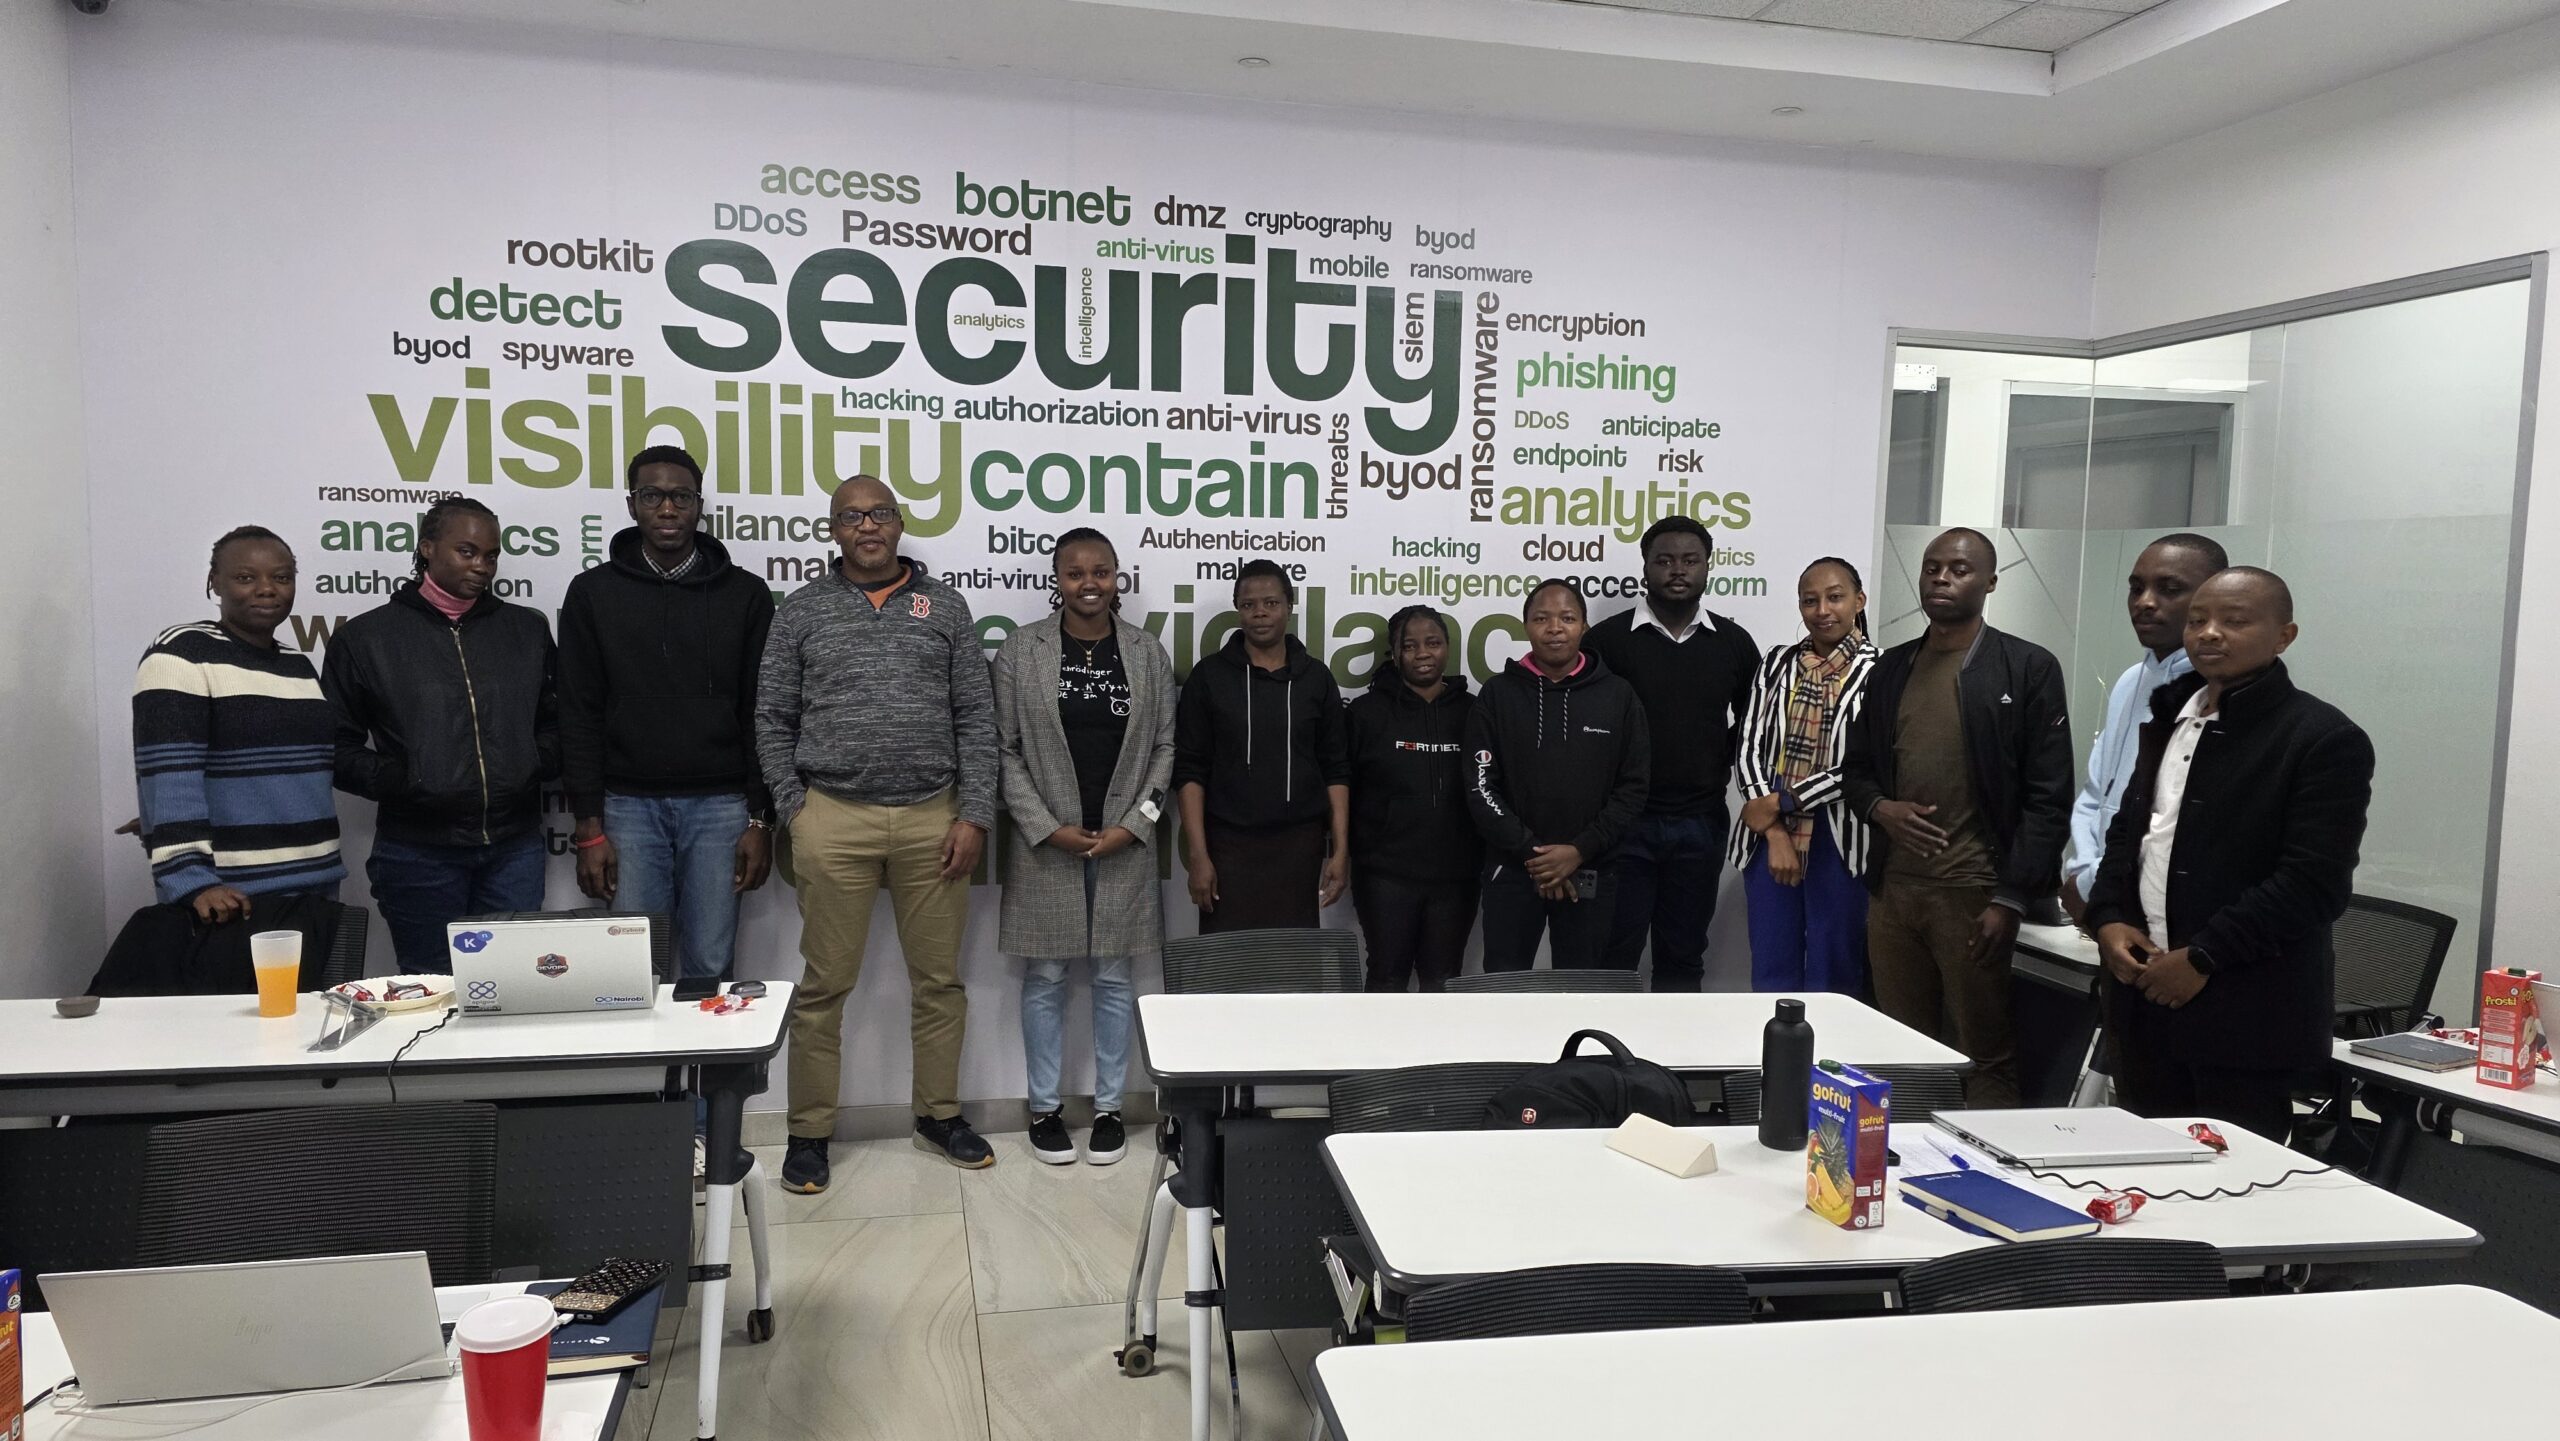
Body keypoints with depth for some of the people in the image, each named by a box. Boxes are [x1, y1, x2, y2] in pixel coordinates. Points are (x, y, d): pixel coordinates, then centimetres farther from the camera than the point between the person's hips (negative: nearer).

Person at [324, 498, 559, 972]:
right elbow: (337, 746, 4)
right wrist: (393, 780, -11)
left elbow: (554, 721, 16)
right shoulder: (366, 637, 4)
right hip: (418, 851, -2)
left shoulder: (528, 629, 11)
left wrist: (537, 764, -2)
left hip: (515, 848, 2)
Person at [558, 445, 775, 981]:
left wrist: (761, 820, -2)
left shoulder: (745, 594, 3)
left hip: (719, 806, 0)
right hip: (628, 805, 0)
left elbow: (760, 714, 3)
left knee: (710, 967, 3)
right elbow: (580, 717, 3)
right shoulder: (593, 592, 4)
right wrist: (589, 828, -3)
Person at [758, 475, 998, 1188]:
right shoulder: (801, 610, 8)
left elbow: (976, 718, 5)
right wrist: (794, 811, -1)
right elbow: (772, 721, 8)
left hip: (934, 819, 1)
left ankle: (939, 1115, 25)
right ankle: (809, 1132, 18)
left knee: (940, 978, 9)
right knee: (824, 984, 5)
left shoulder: (943, 605, 8)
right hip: (834, 819, -1)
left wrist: (974, 815, -2)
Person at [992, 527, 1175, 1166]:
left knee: (1114, 976, 9)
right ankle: (1044, 1108, 21)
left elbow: (1165, 747, 5)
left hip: (1124, 844, 1)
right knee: (1045, 977, 7)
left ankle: (1109, 1107, 22)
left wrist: (1135, 824, -6)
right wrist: (1047, 827, -9)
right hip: (1045, 843, -1)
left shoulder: (1148, 653, 3)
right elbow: (1004, 748, -2)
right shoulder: (1021, 649, -1)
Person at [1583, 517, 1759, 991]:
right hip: (1624, 822, -2)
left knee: (1683, 958, 11)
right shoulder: (1607, 639, -2)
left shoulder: (1734, 643, 6)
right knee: (1614, 957, 1)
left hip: (1701, 823, 3)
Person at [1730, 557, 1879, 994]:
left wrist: (1782, 802, -10)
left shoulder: (1876, 672, -6)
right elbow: (1749, 748, 4)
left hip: (1838, 843, -4)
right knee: (1770, 975, 11)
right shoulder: (1778, 662, 8)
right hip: (1770, 837, 4)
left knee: (1833, 980, 6)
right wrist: (1775, 833, -7)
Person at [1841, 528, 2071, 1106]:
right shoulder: (1892, 668, 13)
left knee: (1986, 1057, 1)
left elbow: (2048, 795, -6)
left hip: (1973, 895, -5)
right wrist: (1880, 807, -3)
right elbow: (1855, 766, 20)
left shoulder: (2028, 668, -2)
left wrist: (2009, 900, -12)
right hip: (1893, 887, 5)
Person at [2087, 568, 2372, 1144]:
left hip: (2244, 1014, -7)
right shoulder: (2170, 715, 13)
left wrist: (2203, 958, -17)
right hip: (2144, 995, 7)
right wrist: (2108, 919, 2)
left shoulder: (2325, 740, -10)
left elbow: (2314, 883, -16)